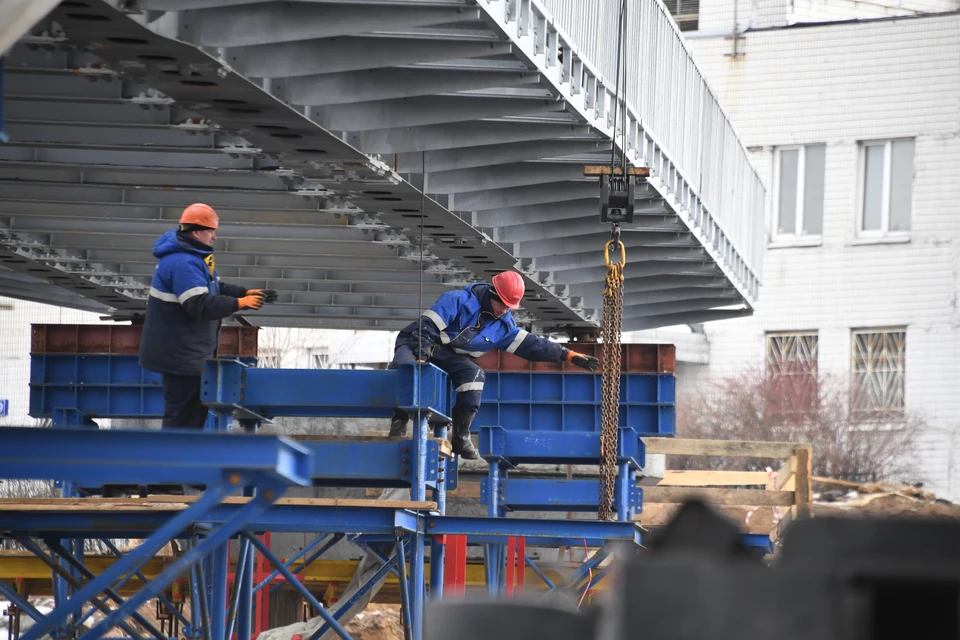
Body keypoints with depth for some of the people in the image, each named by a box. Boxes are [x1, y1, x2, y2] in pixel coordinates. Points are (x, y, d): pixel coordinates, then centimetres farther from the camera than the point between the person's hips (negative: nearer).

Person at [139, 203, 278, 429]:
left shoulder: (193, 255, 13)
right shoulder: (182, 263, -24)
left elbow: (213, 289, 20)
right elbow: (201, 305, -31)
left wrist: (246, 293, 7)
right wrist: (238, 304, -26)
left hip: (191, 352, 11)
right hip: (180, 353, -11)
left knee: (195, 409, 17)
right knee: (181, 413, -7)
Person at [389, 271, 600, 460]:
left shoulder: (503, 325, 2)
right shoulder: (458, 302, -19)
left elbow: (530, 345, 2)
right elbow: (426, 328, -22)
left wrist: (569, 355, -5)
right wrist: (420, 360, -31)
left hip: (449, 358, 5)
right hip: (415, 344, -5)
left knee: (473, 375, -24)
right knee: (404, 367, -38)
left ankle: (461, 437, -20)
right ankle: (399, 423, -25)